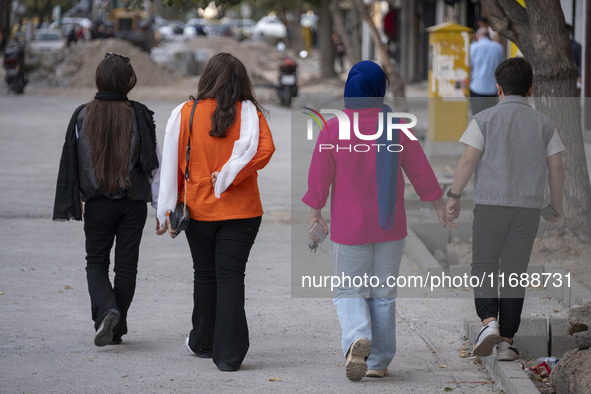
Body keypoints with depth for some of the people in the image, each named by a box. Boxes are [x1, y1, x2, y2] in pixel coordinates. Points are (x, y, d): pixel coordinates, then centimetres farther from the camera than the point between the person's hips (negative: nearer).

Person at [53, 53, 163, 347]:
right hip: (133, 202, 0)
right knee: (126, 264, 10)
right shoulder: (139, 116, -7)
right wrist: (161, 208, -2)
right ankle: (116, 328, 14)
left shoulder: (83, 116, -5)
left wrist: (71, 204, 4)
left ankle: (106, 310, -15)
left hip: (97, 202, 0)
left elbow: (71, 163, -3)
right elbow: (154, 163, -7)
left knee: (96, 261, 12)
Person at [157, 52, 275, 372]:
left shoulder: (185, 113, -3)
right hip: (241, 211, -1)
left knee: (205, 275, 16)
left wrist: (168, 210, 4)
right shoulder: (249, 113, -4)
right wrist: (228, 176, -13)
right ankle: (228, 354, -5)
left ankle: (203, 343, 31)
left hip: (199, 210, 1)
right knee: (231, 276, 0)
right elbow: (265, 148, -20)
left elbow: (172, 162, -1)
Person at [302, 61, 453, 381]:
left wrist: (315, 213, 10)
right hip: (390, 226, 1)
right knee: (383, 294, 12)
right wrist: (438, 204, 14)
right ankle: (378, 362, 13)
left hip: (349, 227, -1)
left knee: (349, 292, 9)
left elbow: (319, 177, -4)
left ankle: (357, 339, -20)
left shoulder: (333, 129, -10)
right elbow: (419, 169, 1)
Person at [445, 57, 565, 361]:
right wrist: (557, 206, 14)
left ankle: (489, 322, -15)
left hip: (491, 203, -2)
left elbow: (468, 160, -7)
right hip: (529, 207, 2)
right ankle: (506, 340, 5)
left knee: (483, 265, 8)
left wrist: (454, 195, 1)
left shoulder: (485, 119, -1)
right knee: (514, 271, 7)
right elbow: (556, 167, 4)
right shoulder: (543, 124, 5)